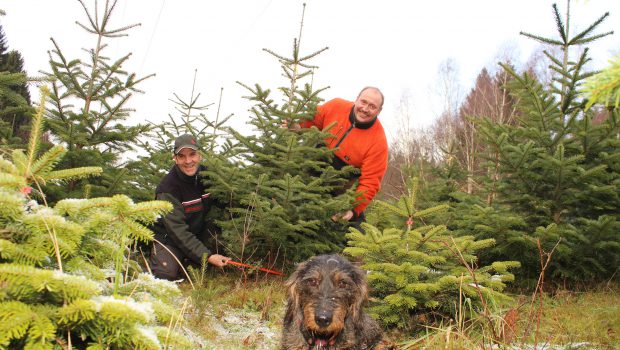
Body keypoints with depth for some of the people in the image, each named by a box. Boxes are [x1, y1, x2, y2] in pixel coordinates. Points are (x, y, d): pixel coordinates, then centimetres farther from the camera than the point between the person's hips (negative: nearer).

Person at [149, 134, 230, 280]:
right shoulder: (167, 187, -23)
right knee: (167, 274, -26)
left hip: (199, 236, 5)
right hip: (169, 237, -5)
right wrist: (206, 256, -35)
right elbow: (177, 229, -27)